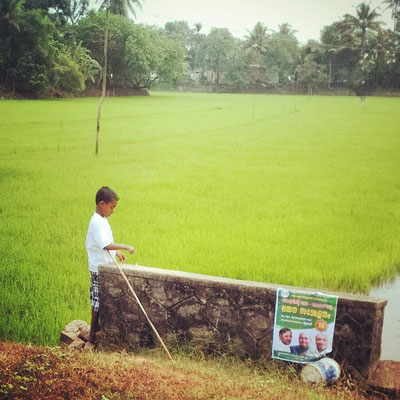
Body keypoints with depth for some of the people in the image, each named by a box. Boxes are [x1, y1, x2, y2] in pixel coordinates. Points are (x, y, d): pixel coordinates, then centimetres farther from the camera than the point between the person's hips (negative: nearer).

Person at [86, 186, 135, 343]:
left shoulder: (101, 220, 11)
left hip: (104, 267, 10)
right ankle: (92, 335, 7)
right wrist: (125, 247, -29)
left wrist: (116, 253, 12)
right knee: (98, 301, -2)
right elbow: (107, 245, -31)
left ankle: (97, 327, 31)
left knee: (100, 300, 19)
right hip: (99, 268, -10)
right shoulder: (97, 223, -22)